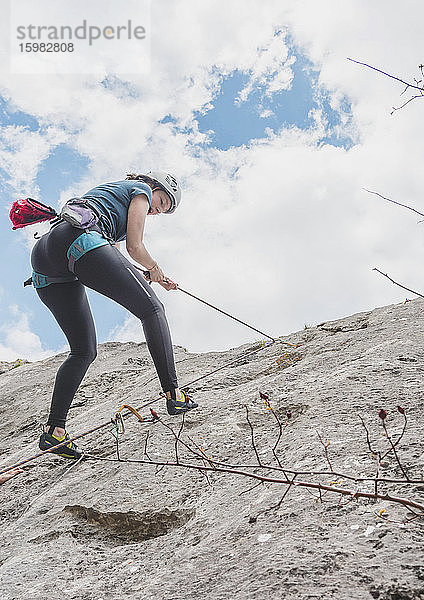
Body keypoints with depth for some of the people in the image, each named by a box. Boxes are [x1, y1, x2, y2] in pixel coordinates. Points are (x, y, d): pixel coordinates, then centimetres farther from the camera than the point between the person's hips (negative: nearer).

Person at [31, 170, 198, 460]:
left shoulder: (109, 191, 42)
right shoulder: (142, 189, 17)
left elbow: (112, 254, 39)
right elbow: (135, 246, 6)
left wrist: (156, 278, 41)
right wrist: (156, 268, 26)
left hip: (43, 255, 9)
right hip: (80, 239, -9)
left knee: (84, 351, 9)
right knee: (151, 308, -3)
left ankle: (54, 430, 1)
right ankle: (174, 394, -13)